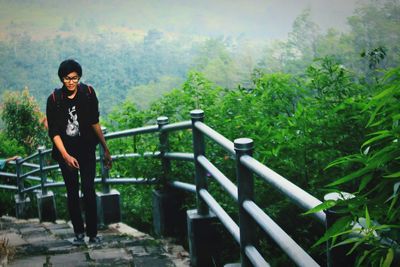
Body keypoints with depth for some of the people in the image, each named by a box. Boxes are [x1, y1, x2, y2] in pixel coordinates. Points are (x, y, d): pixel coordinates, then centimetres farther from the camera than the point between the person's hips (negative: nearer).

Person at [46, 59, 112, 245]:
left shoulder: (88, 93, -6)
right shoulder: (54, 99, -9)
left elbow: (94, 123, 4)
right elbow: (54, 132, -11)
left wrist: (105, 149, 7)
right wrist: (66, 156, -22)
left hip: (87, 149, 0)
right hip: (66, 151, 0)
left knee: (89, 191, -7)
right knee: (72, 193, 6)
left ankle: (92, 233, 0)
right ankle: (79, 232, 18)